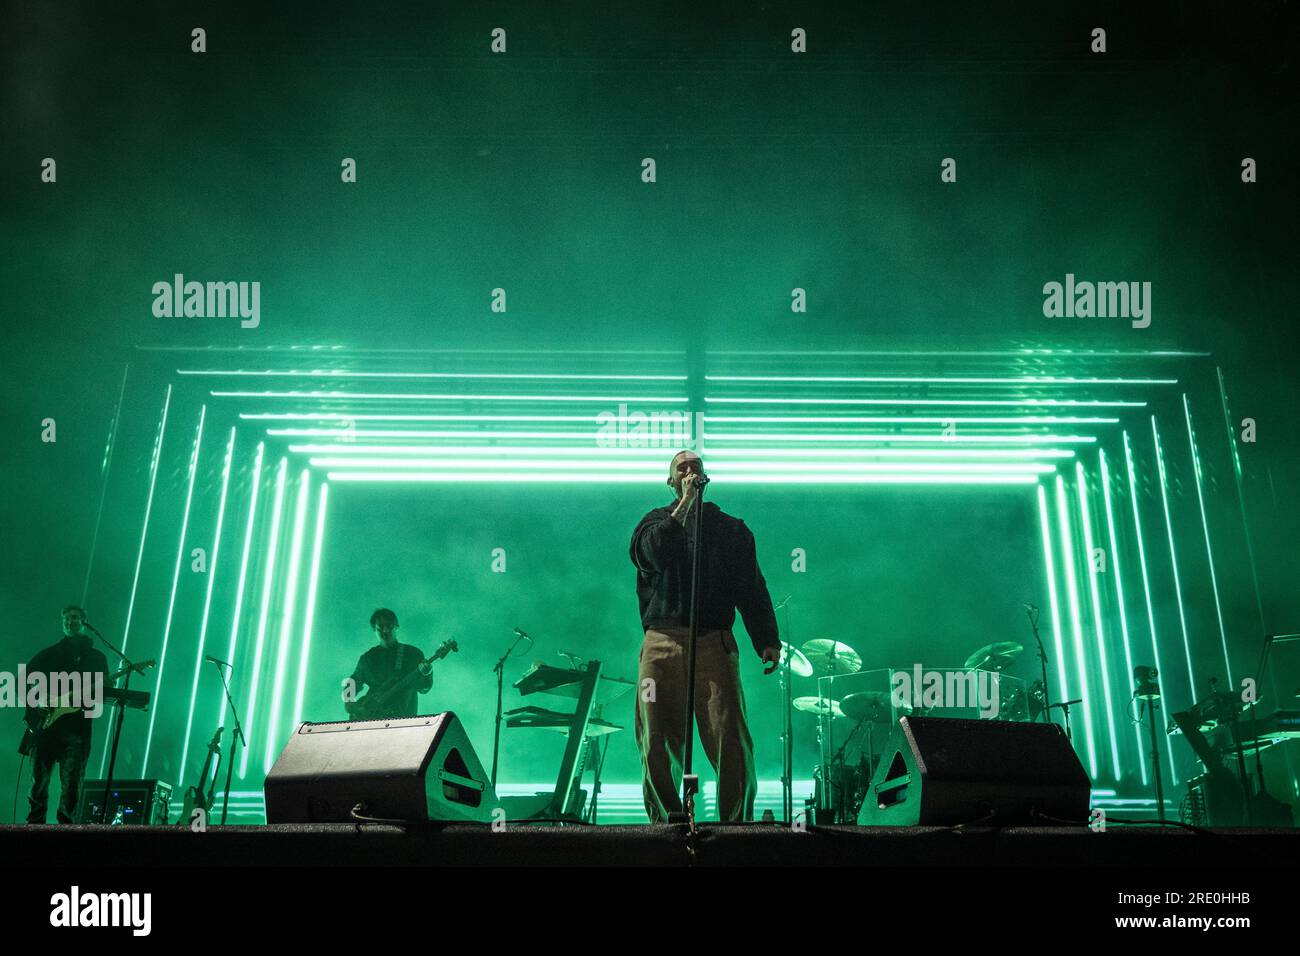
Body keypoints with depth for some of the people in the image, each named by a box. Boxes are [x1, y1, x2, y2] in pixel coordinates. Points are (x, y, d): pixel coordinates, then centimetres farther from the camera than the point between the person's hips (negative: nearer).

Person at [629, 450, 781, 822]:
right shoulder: (656, 521, 18)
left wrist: (767, 640, -1)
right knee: (657, 744, -1)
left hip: (713, 645, 0)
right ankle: (666, 821, 14)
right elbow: (648, 554, -7)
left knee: (730, 740, -11)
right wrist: (684, 506, -5)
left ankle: (737, 820, 1)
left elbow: (752, 587, 11)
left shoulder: (730, 528, 18)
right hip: (661, 645, 1)